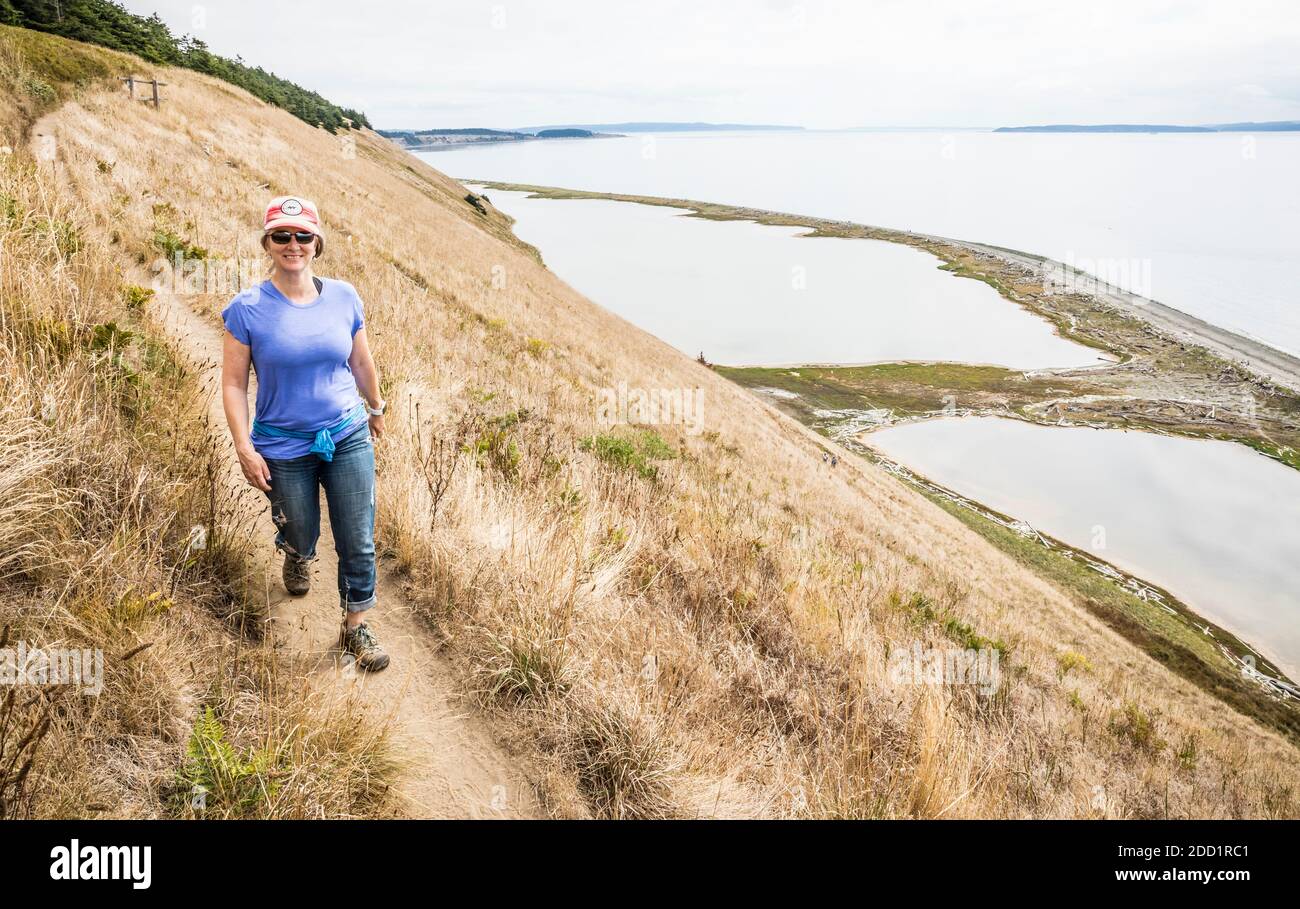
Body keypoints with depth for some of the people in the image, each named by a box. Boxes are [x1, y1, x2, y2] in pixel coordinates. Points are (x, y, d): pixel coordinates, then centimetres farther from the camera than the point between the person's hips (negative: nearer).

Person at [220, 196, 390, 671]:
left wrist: (375, 408, 24)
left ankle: (356, 628, 20)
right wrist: (244, 448, -13)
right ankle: (295, 557, 55)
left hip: (349, 438, 2)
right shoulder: (248, 308, -10)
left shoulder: (344, 297, -2)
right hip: (283, 448, -1)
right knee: (302, 537, 16)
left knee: (359, 544, 2)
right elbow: (233, 383, -7)